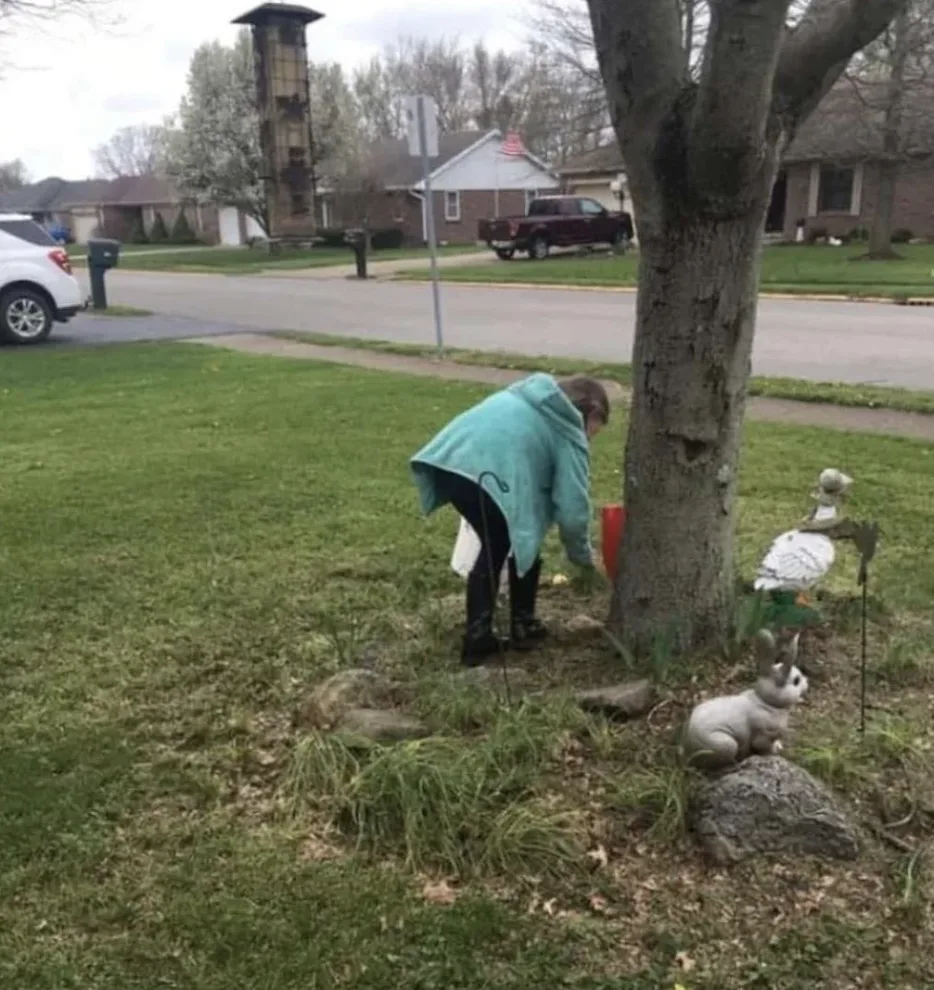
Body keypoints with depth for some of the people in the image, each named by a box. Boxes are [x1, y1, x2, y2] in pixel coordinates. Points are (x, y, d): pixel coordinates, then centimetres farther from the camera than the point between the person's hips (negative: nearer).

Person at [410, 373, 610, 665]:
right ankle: (523, 626, 32)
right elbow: (572, 509, 11)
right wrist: (582, 556, 27)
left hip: (449, 462, 7)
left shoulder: (524, 396, 34)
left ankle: (477, 638, 23)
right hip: (490, 474, -7)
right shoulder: (571, 435, 14)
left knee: (494, 546, 24)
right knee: (524, 543, 21)